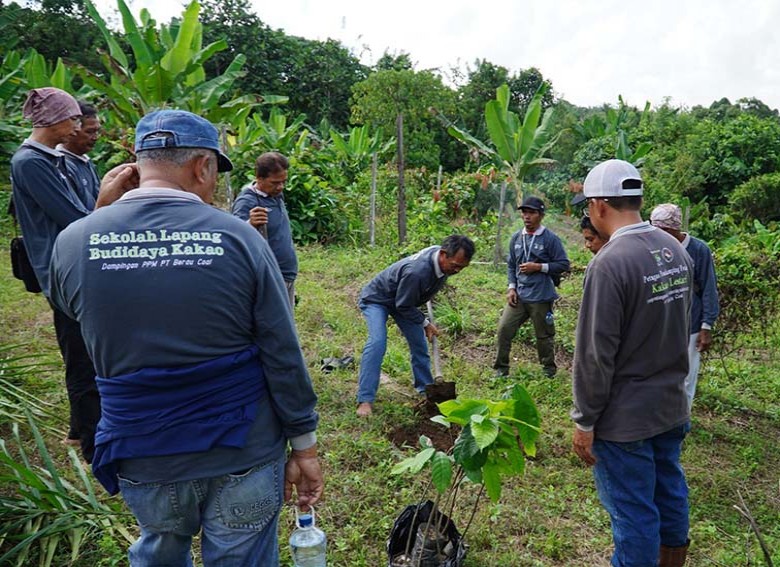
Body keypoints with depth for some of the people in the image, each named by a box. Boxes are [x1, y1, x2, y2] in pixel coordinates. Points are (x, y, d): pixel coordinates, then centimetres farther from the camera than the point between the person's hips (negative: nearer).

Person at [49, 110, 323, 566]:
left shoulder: (74, 241, -9)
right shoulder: (239, 238, -16)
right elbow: (284, 359, -13)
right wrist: (305, 447, -1)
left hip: (142, 461, 3)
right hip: (244, 458, -2)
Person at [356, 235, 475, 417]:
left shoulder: (445, 261, -17)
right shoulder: (417, 272, -43)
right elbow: (403, 306, -27)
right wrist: (425, 323, -16)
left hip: (402, 299, 8)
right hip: (377, 299, -8)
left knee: (419, 343, 6)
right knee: (377, 342, -25)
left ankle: (426, 389, 23)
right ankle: (365, 400, -22)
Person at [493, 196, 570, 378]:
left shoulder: (550, 238, -7)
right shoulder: (516, 238, 8)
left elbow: (563, 264, -6)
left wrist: (538, 267, -16)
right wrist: (511, 288, 4)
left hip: (541, 297, -4)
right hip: (518, 295, 4)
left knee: (544, 336, 9)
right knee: (504, 329, -3)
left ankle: (549, 370, 29)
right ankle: (501, 368, 11)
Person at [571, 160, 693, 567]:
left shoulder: (610, 263, -23)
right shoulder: (677, 251, 1)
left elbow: (596, 354, -21)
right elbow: (680, 326, 11)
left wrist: (584, 421, -13)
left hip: (626, 417, -8)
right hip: (672, 406, 8)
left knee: (633, 511, 7)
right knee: (669, 491, 23)